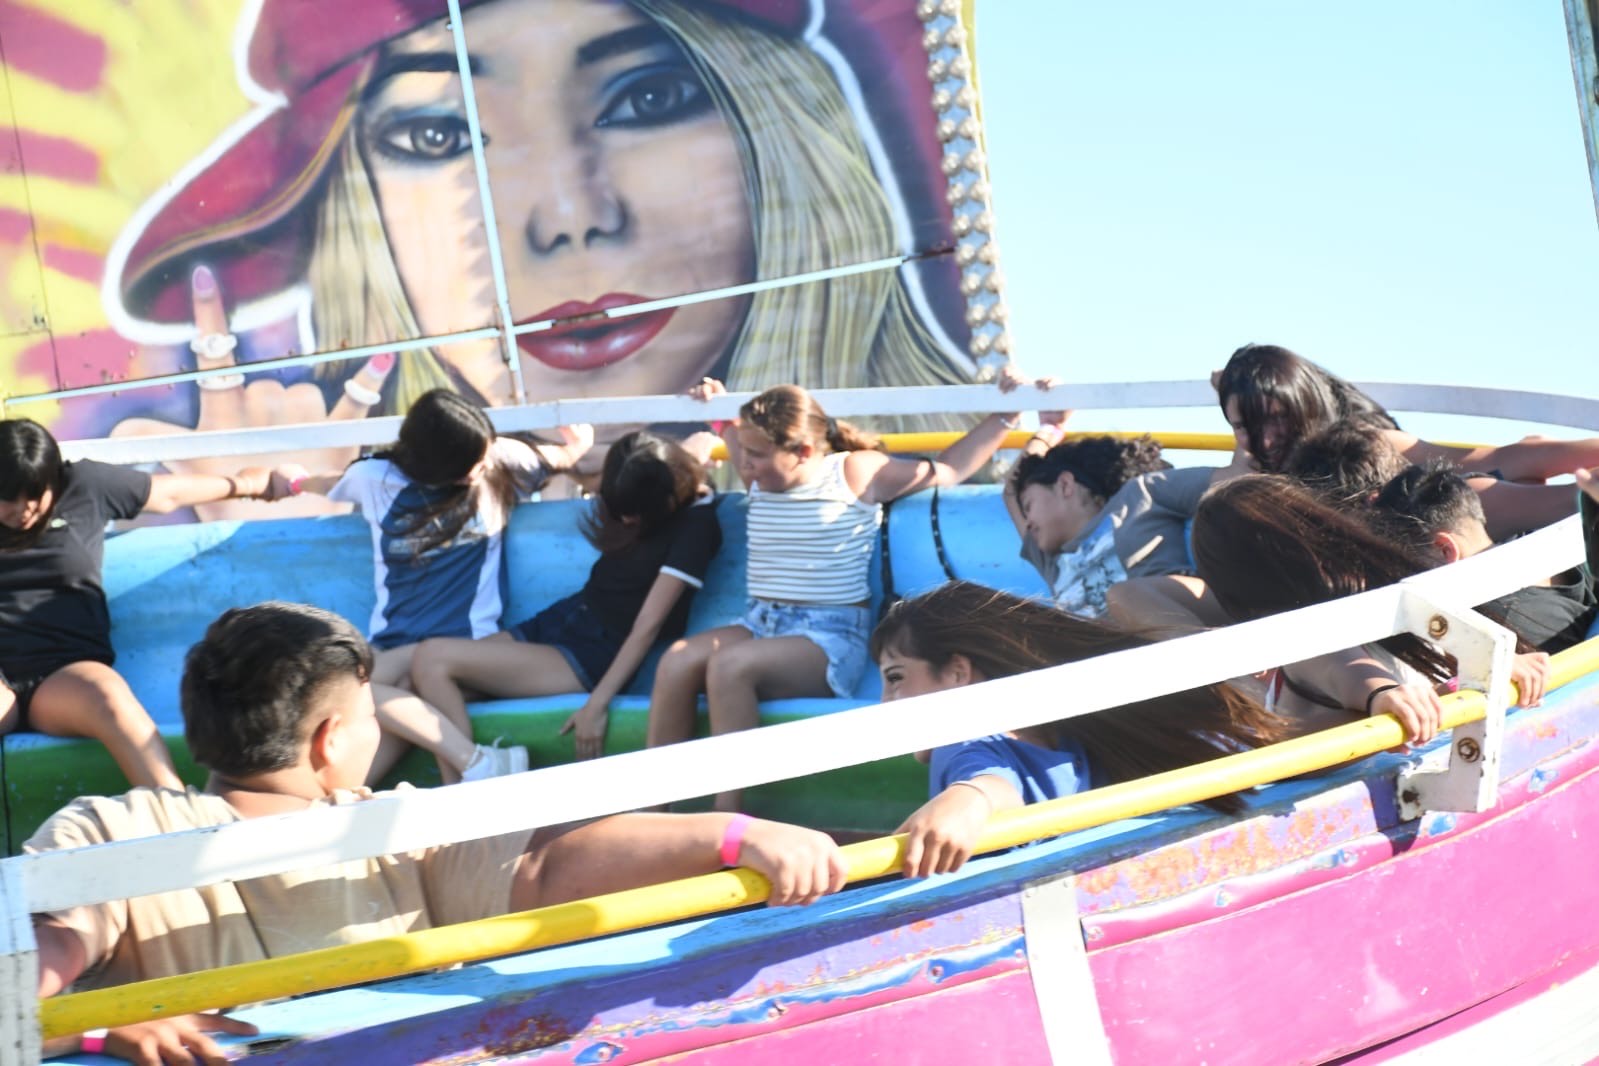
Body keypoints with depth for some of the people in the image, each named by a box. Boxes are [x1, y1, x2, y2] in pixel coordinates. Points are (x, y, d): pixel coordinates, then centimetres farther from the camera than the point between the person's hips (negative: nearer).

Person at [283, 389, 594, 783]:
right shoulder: (375, 478, 6)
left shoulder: (500, 463, 2)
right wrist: (297, 481, 47)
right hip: (395, 643, 3)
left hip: (466, 637, -3)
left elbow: (560, 459, 26)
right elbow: (330, 484, 32)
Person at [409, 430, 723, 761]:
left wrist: (598, 704, -22)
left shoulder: (696, 523, -14)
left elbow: (648, 625, -18)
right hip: (560, 619, 8)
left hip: (599, 655, -8)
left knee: (433, 659, -23)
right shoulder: (633, 494, 7)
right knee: (423, 672, -13)